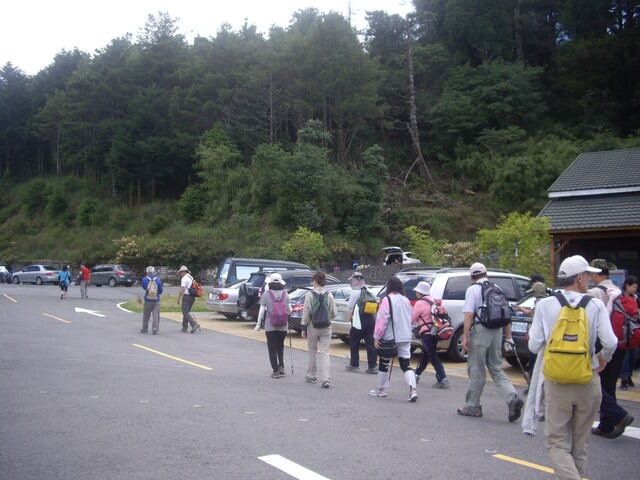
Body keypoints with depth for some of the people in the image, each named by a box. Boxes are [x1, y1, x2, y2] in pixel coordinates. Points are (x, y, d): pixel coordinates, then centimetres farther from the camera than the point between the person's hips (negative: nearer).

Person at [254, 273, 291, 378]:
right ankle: (281, 367, 8)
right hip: (283, 326, 3)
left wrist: (258, 324, -1)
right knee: (280, 346, 20)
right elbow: (289, 310, 1)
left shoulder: (266, 295, -7)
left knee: (272, 349, 5)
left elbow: (262, 311, -8)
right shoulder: (285, 294, 0)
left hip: (270, 326, -3)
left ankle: (276, 370, 3)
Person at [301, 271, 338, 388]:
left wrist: (303, 328, -2)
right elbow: (334, 314, 1)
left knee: (313, 352, 14)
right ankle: (326, 379, -11)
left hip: (313, 327, -2)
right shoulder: (329, 295, -2)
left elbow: (306, 313, -10)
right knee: (324, 353, 1)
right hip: (326, 328, 2)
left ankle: (312, 376, 26)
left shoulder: (309, 295, -10)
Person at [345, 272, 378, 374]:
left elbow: (350, 306, -5)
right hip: (371, 319, 6)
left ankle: (354, 364, 15)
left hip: (360, 321, -6)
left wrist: (349, 303, 14)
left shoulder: (356, 292, -10)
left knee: (354, 343, 9)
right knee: (370, 343, 6)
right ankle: (372, 366, 3)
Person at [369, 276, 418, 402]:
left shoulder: (387, 300, -11)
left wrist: (377, 336, -10)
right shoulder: (406, 300, 9)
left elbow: (382, 319, -15)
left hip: (390, 337, -5)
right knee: (406, 364, 3)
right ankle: (412, 389, -14)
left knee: (384, 363, 12)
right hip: (405, 338, 5)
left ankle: (381, 389, 23)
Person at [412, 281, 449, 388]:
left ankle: (443, 380, -13)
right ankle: (417, 375, 36)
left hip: (426, 333, -9)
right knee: (425, 355, 21)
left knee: (433, 357, -7)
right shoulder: (432, 301, 13)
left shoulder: (420, 303, -12)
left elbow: (412, 319, -6)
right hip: (434, 332, 9)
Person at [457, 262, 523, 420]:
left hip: (481, 330, -5)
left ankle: (472, 406, 13)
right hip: (497, 331, 5)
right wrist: (508, 336, 19)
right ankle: (513, 398, -5)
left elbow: (469, 314, -13)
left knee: (476, 371, 5)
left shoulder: (473, 289, -4)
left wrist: (465, 336, -13)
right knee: (496, 369, 13)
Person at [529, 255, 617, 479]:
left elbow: (534, 345, -4)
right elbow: (610, 343, -12)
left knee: (557, 443, 4)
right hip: (588, 383, 1)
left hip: (557, 382, -1)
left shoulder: (545, 305, -4)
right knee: (579, 444, 17)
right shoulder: (596, 305, -6)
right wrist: (603, 359, 10)